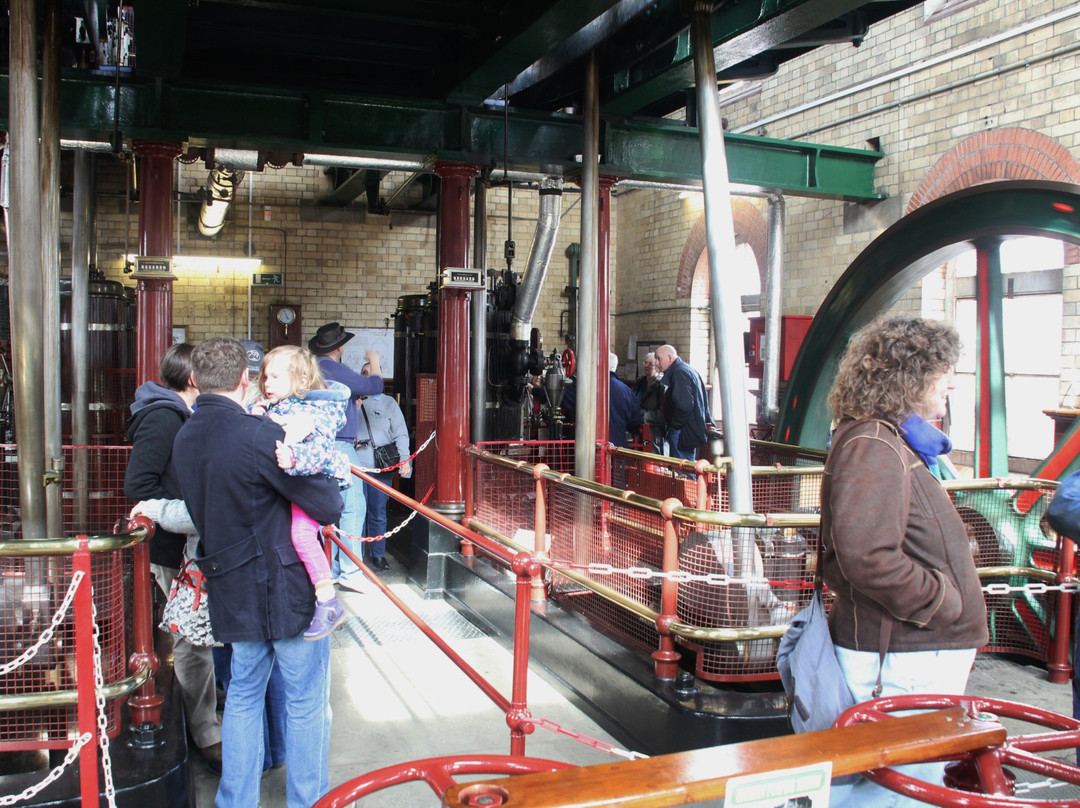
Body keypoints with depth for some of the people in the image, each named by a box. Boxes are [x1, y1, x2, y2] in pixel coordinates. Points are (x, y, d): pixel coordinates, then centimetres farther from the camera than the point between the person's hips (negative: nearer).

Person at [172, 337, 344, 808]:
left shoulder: (184, 438, 2)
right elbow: (328, 506, -19)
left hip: (231, 588, 7)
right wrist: (326, 488, 0)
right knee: (306, 700, 8)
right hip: (286, 589, -7)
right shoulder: (259, 435, -22)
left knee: (244, 693, 20)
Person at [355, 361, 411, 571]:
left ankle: (378, 555, 16)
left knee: (378, 512, 6)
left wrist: (404, 459, -4)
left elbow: (400, 433, 7)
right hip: (356, 466, 0)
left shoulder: (388, 403, 12)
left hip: (381, 467, 1)